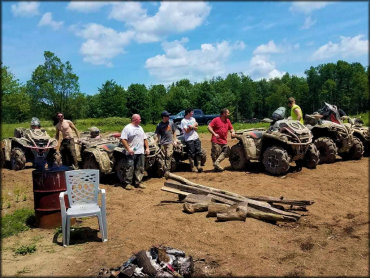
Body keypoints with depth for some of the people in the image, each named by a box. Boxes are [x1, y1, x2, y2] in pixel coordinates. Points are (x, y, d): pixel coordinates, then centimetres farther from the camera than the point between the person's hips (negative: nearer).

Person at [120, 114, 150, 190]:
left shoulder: (140, 128, 18)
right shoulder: (127, 128, -4)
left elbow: (145, 139, 22)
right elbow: (123, 139, -11)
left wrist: (147, 148, 11)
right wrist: (128, 149, -18)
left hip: (141, 152, 7)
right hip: (131, 152, -6)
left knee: (140, 168, 8)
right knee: (130, 168, -5)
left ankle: (138, 182, 16)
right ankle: (127, 183, 4)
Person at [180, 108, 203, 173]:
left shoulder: (193, 119, 13)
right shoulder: (183, 121, -7)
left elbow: (196, 128, 6)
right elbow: (186, 131, -13)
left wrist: (192, 126, -14)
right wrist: (194, 125, -12)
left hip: (196, 137, 6)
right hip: (189, 139, -6)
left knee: (198, 152, 5)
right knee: (191, 154, -2)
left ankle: (198, 165, 13)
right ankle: (193, 167, 8)